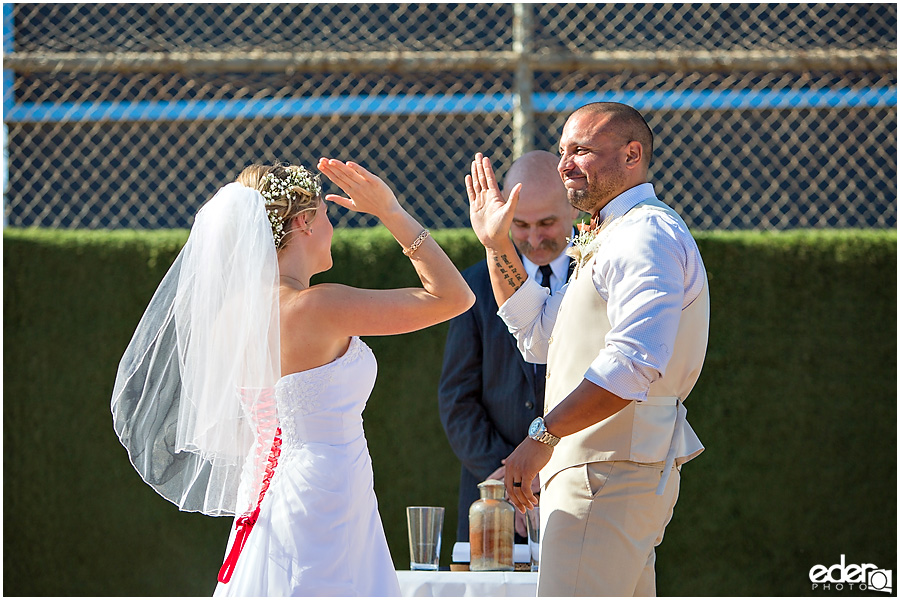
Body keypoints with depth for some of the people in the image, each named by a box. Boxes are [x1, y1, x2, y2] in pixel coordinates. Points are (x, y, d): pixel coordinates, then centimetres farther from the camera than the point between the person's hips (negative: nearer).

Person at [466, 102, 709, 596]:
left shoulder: (645, 235, -12)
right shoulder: (610, 239, 24)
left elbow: (636, 361, -26)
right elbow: (539, 337, 29)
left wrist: (543, 435, -28)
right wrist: (497, 245, 22)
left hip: (609, 473, -11)